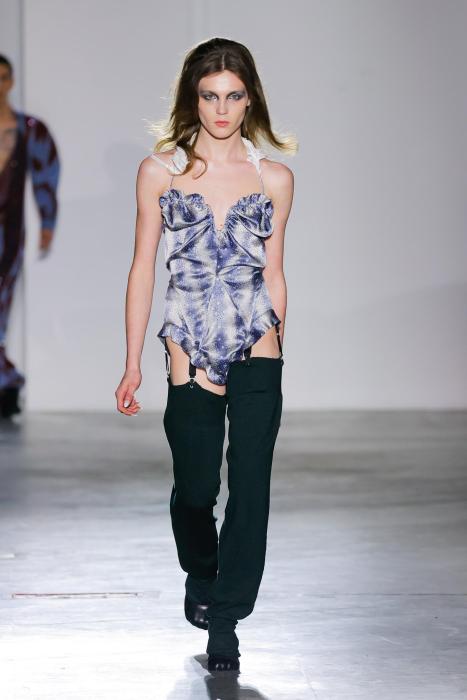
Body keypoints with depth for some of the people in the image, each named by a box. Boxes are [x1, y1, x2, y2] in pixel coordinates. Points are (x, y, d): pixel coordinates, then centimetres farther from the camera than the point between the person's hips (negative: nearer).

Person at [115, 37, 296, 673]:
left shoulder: (274, 178, 4)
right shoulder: (160, 171, 1)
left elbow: (273, 272, 11)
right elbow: (143, 267, 4)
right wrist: (133, 363, 2)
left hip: (257, 353, 0)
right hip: (189, 351, 0)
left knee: (251, 487, -4)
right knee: (195, 487, 10)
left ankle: (225, 621, 6)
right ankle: (200, 575, 41)